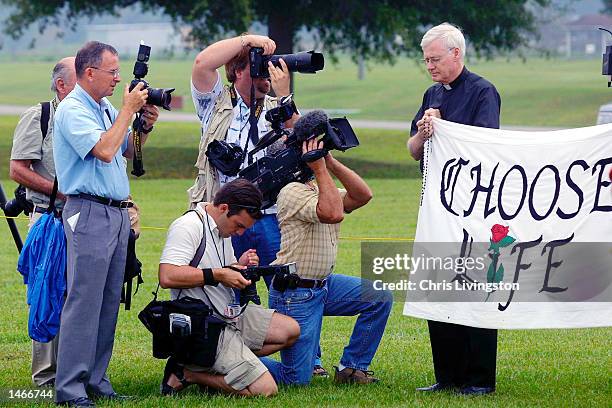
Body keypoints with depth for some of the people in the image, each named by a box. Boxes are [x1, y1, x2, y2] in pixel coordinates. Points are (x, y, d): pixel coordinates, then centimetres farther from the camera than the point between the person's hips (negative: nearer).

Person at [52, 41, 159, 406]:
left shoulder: (106, 108, 16)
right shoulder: (72, 110, -11)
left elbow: (127, 152, 27)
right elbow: (104, 150, -22)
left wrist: (144, 127, 9)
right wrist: (128, 110, -13)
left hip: (118, 213, 9)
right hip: (89, 214, -9)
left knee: (108, 304, 9)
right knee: (83, 303, -10)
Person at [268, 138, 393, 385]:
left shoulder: (320, 190, 12)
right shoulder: (293, 192, -17)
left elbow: (362, 196, -1)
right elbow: (334, 213, -30)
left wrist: (331, 162, -6)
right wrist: (320, 168, -24)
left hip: (324, 285, 9)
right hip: (294, 294, -9)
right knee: (297, 380, -9)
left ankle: (351, 368, 8)